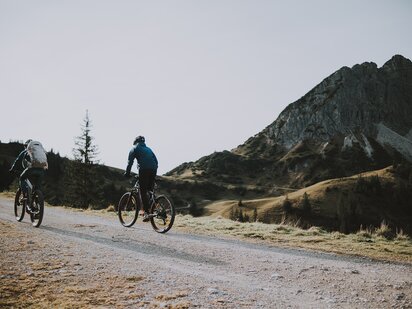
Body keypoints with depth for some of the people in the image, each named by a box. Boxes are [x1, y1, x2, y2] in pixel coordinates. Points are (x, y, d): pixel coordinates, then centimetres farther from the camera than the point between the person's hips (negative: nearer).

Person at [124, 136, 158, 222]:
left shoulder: (134, 149, 15)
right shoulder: (148, 149, 30)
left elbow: (130, 162, 4)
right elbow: (156, 161, 24)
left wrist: (127, 173, 7)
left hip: (143, 170, -5)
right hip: (153, 170, 5)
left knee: (143, 192, -5)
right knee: (150, 190, 15)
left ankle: (146, 212, -15)